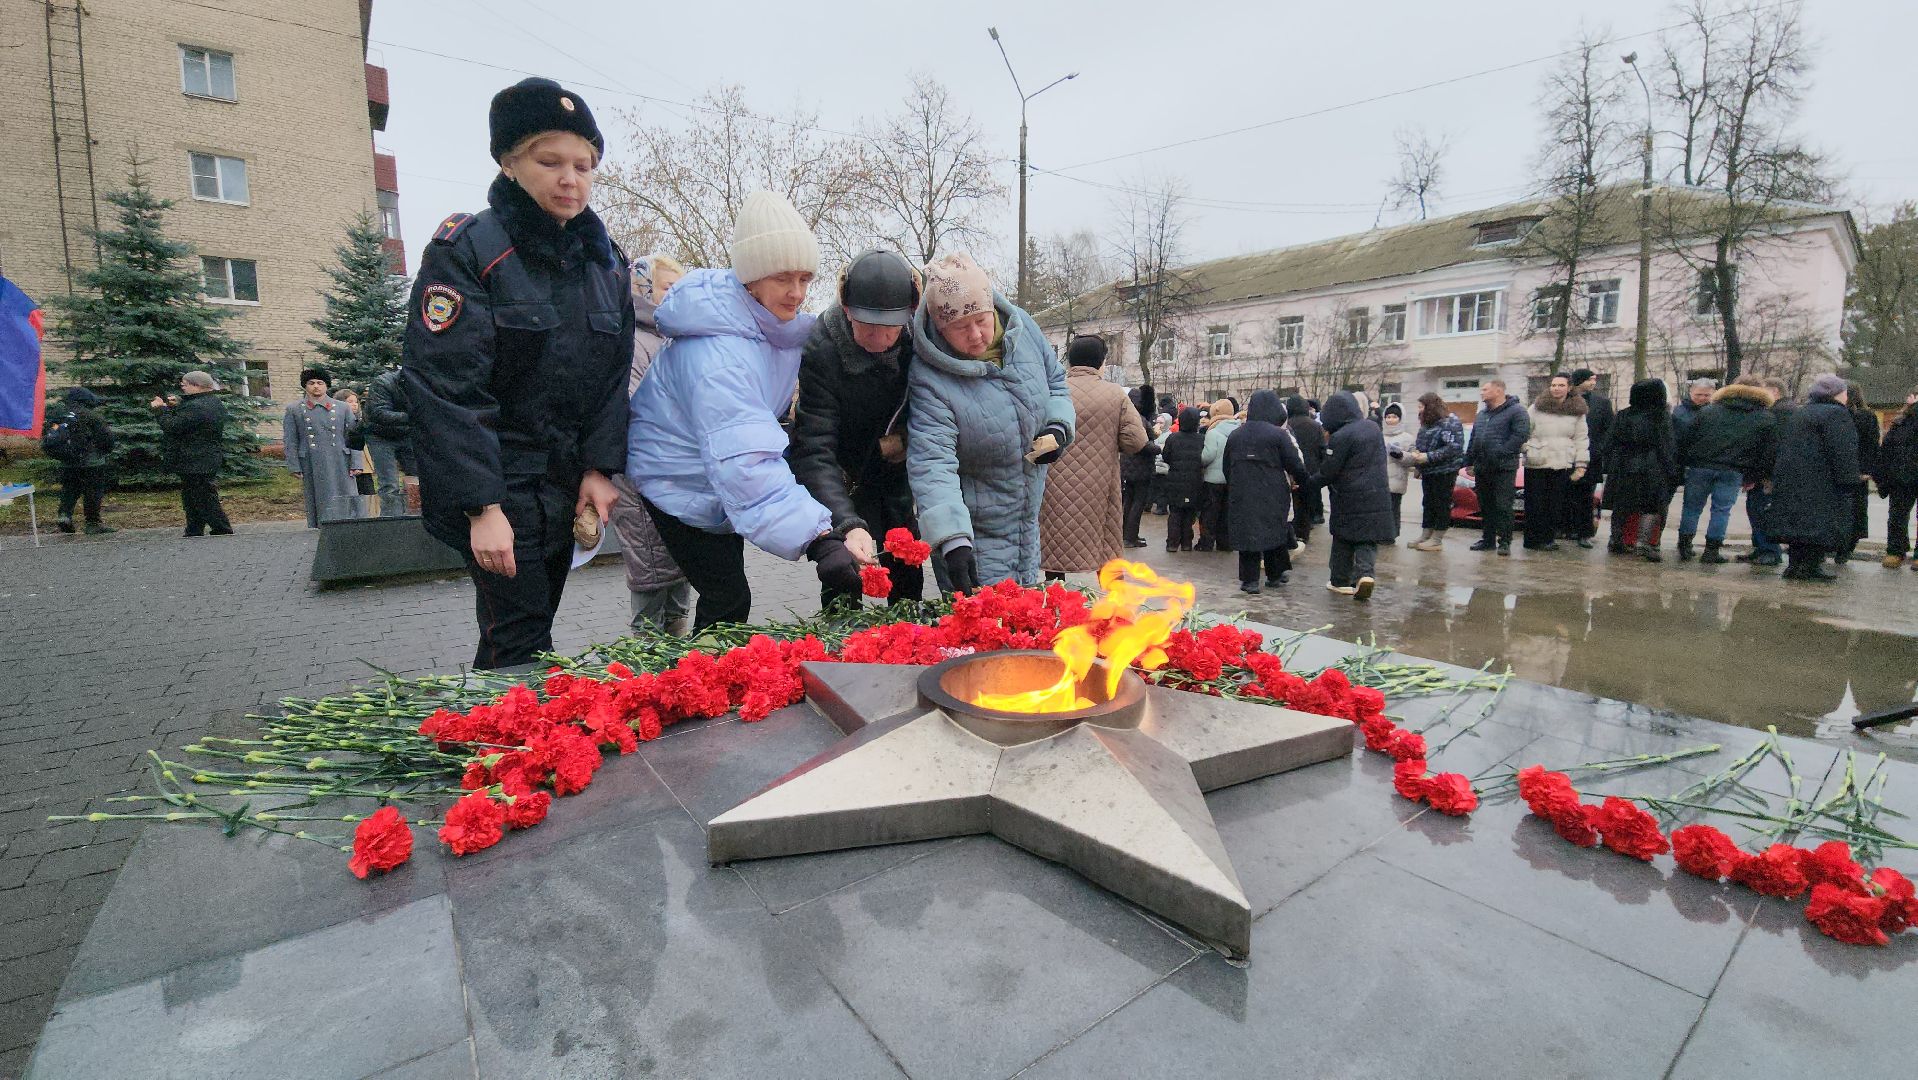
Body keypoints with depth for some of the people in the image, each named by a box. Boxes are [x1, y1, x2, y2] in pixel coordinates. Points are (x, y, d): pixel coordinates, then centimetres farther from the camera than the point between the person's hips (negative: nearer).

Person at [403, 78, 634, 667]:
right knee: (518, 641, -7)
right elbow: (445, 388, -17)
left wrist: (600, 467, -3)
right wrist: (482, 506, -22)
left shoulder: (604, 263, 7)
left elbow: (613, 377, 8)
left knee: (534, 628, 13)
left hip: (567, 484, 6)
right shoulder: (467, 249, -11)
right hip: (496, 485, -5)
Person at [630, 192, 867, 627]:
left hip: (719, 471, 9)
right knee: (728, 599, -11)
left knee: (726, 592, 18)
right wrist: (820, 541, -57)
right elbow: (746, 465, -47)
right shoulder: (714, 353, -36)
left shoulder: (775, 318, -6)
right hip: (678, 479, -9)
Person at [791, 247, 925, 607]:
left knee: (908, 577, 14)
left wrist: (906, 436, -12)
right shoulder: (819, 352, -29)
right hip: (846, 481, -4)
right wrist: (848, 523, -48)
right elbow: (813, 452, -36)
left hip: (897, 474, 4)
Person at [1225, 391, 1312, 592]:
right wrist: (1305, 480, 12)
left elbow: (1227, 468, 12)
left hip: (1241, 495, 3)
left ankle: (1249, 579, 4)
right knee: (1274, 532, 12)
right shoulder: (1278, 434, -9)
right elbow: (1294, 464, -5)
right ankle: (1275, 575, 21)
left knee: (1247, 533, 6)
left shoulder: (1234, 436, 6)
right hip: (1273, 494, -2)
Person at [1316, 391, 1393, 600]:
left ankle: (1340, 581, 19)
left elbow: (1328, 471, -13)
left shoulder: (1341, 436, -17)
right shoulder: (1373, 427, 4)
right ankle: (1365, 573, -11)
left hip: (1349, 498, -5)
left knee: (1344, 539, 10)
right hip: (1376, 496, 5)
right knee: (1368, 538, 10)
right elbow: (1378, 461, 14)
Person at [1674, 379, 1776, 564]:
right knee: (1721, 510, 5)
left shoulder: (1708, 411, 10)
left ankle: (1684, 546, 11)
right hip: (1733, 471, 0)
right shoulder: (1765, 418, 9)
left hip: (1700, 466, 1)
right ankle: (1711, 551, 4)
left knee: (1692, 507, 9)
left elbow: (1686, 440, 6)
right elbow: (1766, 452, 7)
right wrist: (1751, 478, 11)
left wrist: (1681, 464, 10)